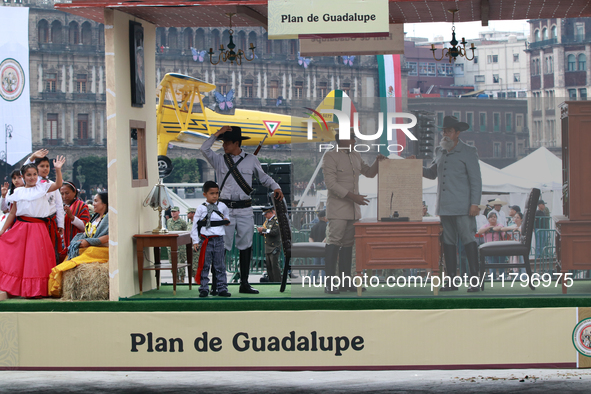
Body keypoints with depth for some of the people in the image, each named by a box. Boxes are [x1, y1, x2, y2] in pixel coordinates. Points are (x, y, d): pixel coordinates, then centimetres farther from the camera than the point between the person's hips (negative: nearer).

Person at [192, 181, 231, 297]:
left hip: (219, 239, 2)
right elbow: (195, 225, 3)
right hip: (206, 239, -2)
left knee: (220, 266, 4)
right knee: (204, 265, -1)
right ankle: (204, 289, 4)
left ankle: (222, 288, 8)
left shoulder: (222, 207, 8)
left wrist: (227, 221, 8)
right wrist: (195, 241, -2)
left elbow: (227, 217, 30)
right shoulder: (201, 208, 1)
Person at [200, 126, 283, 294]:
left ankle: (244, 283, 14)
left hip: (245, 210, 1)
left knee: (246, 246, 6)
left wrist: (276, 187, 1)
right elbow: (204, 149, -7)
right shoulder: (219, 160, 6)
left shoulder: (251, 160, 8)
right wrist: (217, 133, -10)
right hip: (225, 209, -1)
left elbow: (263, 177, 17)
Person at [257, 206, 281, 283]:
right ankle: (271, 282, 14)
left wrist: (264, 230, -19)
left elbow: (275, 232, -21)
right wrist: (260, 230, 2)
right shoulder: (267, 220, 17)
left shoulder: (277, 220, -10)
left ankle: (278, 282, -5)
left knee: (274, 265, -9)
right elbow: (265, 232, 24)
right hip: (267, 248, 8)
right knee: (268, 265, 8)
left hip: (274, 247, -8)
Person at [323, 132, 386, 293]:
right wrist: (353, 196, -21)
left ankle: (346, 282, 10)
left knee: (348, 244, 7)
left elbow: (369, 173, 27)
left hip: (353, 208, 7)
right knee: (334, 242, -11)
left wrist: (378, 162, 6)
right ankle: (329, 283, -11)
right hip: (337, 209, -7)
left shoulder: (355, 156, 16)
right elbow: (331, 183, -15)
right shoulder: (331, 156, -7)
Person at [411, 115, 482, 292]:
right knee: (448, 242, 5)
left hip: (462, 207, -6)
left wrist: (475, 203, -12)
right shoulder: (440, 151, 16)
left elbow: (475, 180, -4)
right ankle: (451, 281, 8)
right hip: (444, 206, 6)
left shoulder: (468, 152, -1)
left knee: (468, 240, -9)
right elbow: (432, 173, 28)